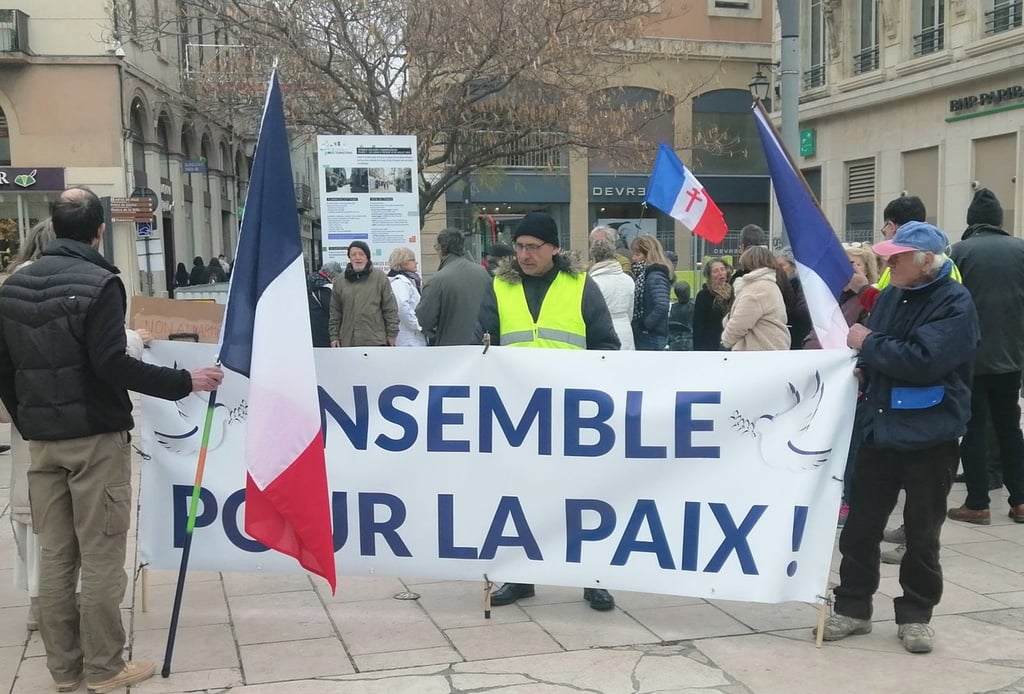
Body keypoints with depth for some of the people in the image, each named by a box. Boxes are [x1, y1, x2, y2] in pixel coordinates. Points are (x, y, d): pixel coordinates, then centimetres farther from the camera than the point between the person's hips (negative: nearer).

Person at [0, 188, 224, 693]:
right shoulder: (99, 283, -13)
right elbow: (111, 364, -21)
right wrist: (185, 382, -15)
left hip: (42, 442, 6)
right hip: (96, 439, -6)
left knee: (54, 555, 11)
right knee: (101, 556, 1)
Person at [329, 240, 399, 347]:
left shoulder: (380, 277, 1)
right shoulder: (340, 280, 9)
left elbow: (390, 309, 1)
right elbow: (335, 312, 12)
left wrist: (391, 334, -2)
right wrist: (334, 336, 7)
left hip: (375, 341, -2)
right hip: (347, 341, 3)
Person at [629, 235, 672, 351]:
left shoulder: (655, 276, -15)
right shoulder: (645, 275, 13)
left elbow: (662, 306, -28)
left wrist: (645, 325, -19)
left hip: (651, 337, -10)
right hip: (645, 336, 10)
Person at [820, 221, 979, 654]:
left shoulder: (954, 303, -13)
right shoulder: (891, 296, 7)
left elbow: (924, 360, -26)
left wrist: (869, 343, -16)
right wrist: (862, 369, -4)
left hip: (930, 436, -6)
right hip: (881, 428, 6)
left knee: (922, 533, 8)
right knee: (860, 524, 8)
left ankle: (915, 615, 22)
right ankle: (853, 606, 20)